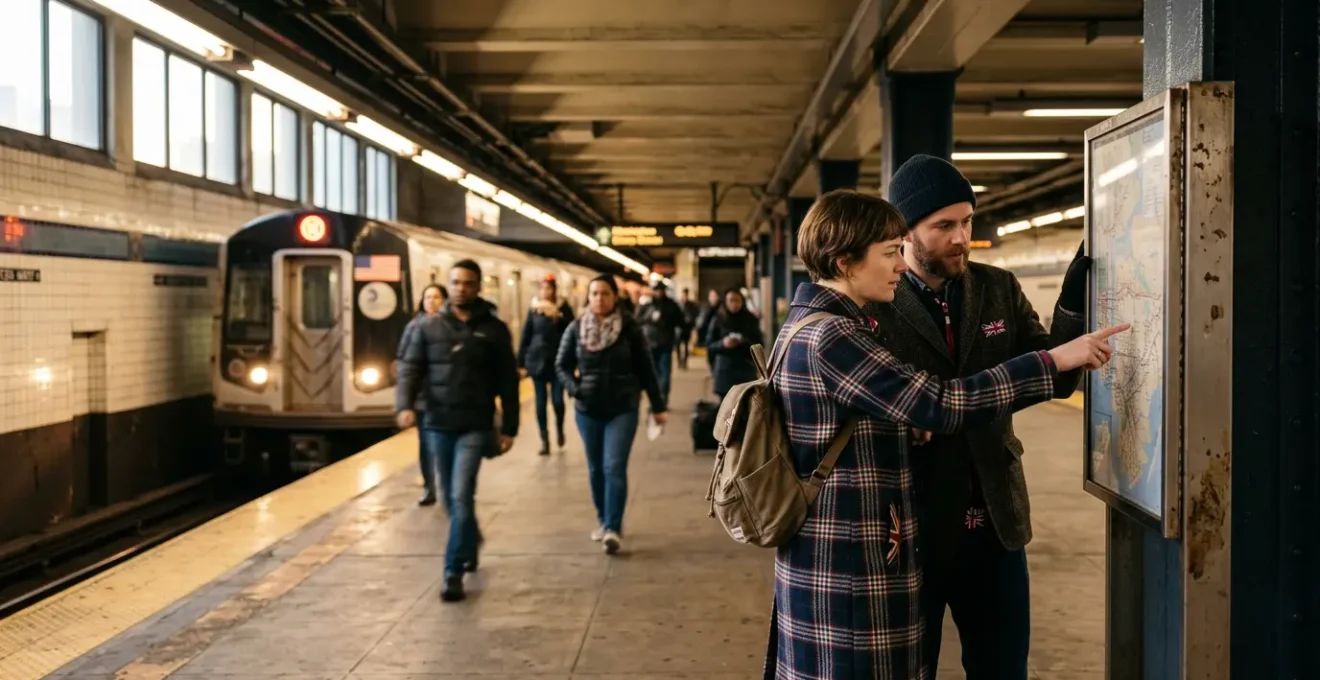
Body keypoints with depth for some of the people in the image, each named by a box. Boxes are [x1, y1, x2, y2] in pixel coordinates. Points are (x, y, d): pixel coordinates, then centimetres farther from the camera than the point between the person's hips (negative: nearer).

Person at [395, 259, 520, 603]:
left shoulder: (494, 329, 1)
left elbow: (508, 382, 3)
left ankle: (453, 573, -8)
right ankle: (471, 542, 42)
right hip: (438, 425, 3)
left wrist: (509, 427, 0)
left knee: (461, 497, -13)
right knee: (452, 498, 14)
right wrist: (405, 405, -17)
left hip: (475, 426, -3)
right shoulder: (429, 326, 5)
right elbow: (410, 368, 1)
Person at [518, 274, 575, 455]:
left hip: (558, 362, -1)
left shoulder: (563, 309, -1)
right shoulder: (534, 309, 2)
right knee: (541, 401, 2)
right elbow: (525, 337, 3)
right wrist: (521, 363, 2)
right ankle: (544, 440, 9)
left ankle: (559, 429, 27)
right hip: (537, 361, 1)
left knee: (557, 400, -2)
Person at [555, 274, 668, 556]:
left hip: (623, 409, -3)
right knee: (596, 469, 13)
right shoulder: (576, 329, -1)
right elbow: (562, 365, 7)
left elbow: (645, 369, -1)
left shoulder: (630, 328, -5)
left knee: (614, 467, -12)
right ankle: (602, 520, 29)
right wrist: (575, 388, -11)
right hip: (588, 410, 3)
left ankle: (614, 528, -12)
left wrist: (658, 406, 1)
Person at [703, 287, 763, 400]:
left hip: (746, 371, 0)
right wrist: (722, 344, -16)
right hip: (725, 371, 0)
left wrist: (746, 342, -15)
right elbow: (709, 346, 4)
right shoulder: (718, 320, 3)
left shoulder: (751, 320, 5)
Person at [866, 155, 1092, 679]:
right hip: (911, 531, -4)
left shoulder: (998, 289, 3)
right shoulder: (870, 304, -12)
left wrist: (1073, 306, -12)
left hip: (994, 527, 5)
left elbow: (1056, 380, 3)